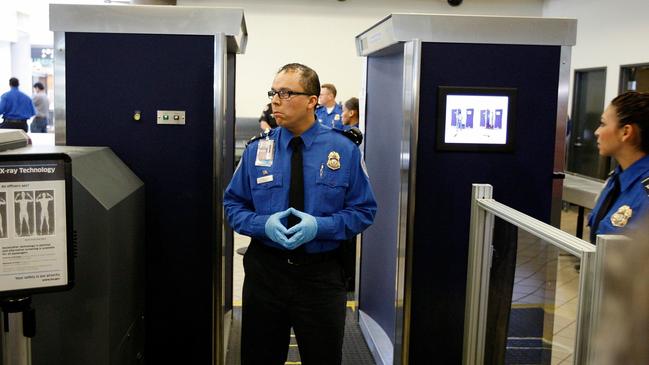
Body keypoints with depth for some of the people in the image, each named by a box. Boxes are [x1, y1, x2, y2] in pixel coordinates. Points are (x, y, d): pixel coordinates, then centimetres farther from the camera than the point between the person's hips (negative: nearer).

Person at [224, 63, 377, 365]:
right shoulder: (257, 149, -1)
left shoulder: (344, 150, -5)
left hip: (322, 274, -1)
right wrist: (263, 224, -16)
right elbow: (233, 204, 5)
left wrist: (319, 226, -19)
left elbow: (363, 211, -3)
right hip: (264, 271, 2)